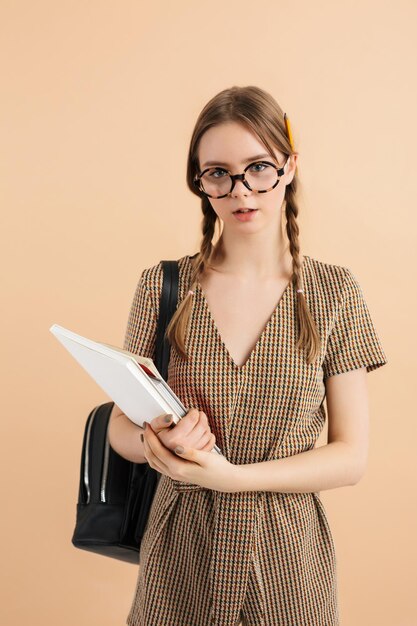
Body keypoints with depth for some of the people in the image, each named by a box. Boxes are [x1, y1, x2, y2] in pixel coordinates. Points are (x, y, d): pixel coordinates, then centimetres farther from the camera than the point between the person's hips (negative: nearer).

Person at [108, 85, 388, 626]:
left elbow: (351, 457, -8)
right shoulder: (163, 287, -5)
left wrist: (228, 475, -20)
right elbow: (121, 427, 1)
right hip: (182, 550, 1)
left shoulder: (333, 291, -6)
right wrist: (155, 440, -21)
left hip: (288, 554, 0)